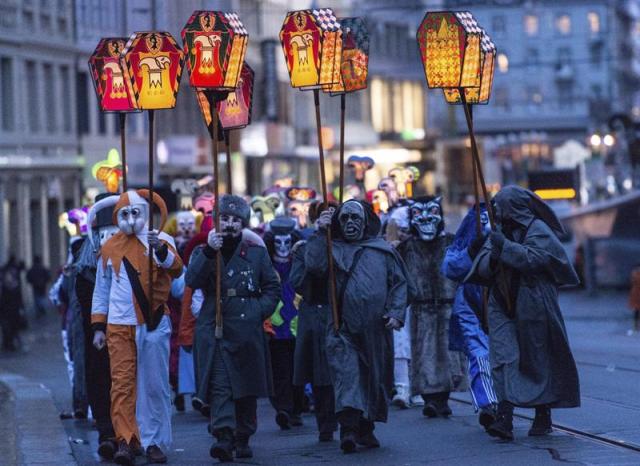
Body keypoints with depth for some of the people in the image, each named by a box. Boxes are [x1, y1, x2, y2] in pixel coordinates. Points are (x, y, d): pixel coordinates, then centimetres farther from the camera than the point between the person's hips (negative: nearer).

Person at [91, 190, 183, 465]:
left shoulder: (159, 240, 1)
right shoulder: (110, 248, 10)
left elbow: (176, 268, -19)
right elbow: (101, 290, 16)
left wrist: (160, 249, -38)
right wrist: (98, 327, 10)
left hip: (154, 324, -1)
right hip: (119, 326, 1)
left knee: (155, 385, 2)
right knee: (122, 383, -7)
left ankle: (153, 442, 9)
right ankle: (125, 441, -10)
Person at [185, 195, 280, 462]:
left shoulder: (256, 253, 11)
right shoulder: (203, 253, 9)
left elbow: (272, 288, 14)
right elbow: (192, 280, -10)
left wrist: (260, 310, -2)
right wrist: (209, 252, -22)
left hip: (247, 332, 1)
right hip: (214, 332, -1)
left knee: (247, 388, 6)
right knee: (219, 386, -13)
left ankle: (242, 439, 18)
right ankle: (223, 437, -23)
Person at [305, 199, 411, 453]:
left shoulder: (383, 249, 11)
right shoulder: (332, 248, 9)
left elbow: (400, 283, 11)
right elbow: (314, 265, -9)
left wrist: (396, 313, -1)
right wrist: (320, 233, -7)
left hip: (376, 328, 2)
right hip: (343, 328, -2)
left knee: (376, 378, 9)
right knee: (346, 375, -14)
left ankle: (366, 428, 22)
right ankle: (348, 428, -21)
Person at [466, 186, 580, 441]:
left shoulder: (538, 231, -6)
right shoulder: (500, 231, 12)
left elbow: (531, 258, -22)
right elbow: (481, 268, 7)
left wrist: (504, 246, -19)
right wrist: (492, 257, -13)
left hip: (532, 305, -5)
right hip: (503, 306, 5)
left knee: (539, 361, 5)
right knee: (504, 359, -10)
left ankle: (543, 417, 17)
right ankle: (505, 419, -19)